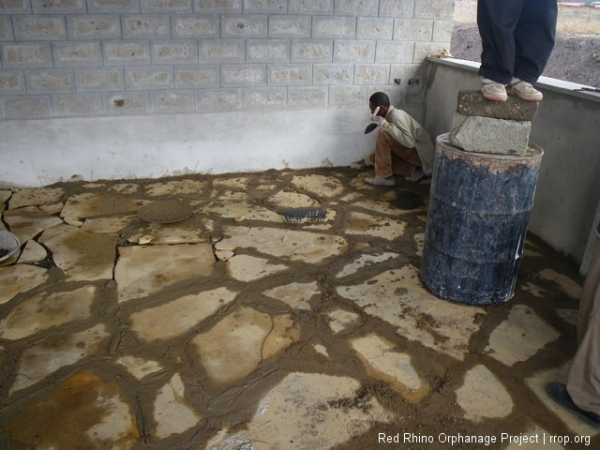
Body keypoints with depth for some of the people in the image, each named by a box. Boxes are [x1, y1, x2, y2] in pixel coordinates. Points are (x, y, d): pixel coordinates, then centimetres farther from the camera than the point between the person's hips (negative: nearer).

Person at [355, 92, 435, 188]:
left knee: (383, 134, -22)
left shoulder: (397, 115, -20)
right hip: (413, 152, 10)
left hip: (420, 154, -10)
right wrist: (367, 160, 18)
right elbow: (383, 148, 17)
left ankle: (384, 177, -17)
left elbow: (409, 142, -33)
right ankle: (413, 170, 2)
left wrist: (385, 125, -28)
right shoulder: (390, 115, 9)